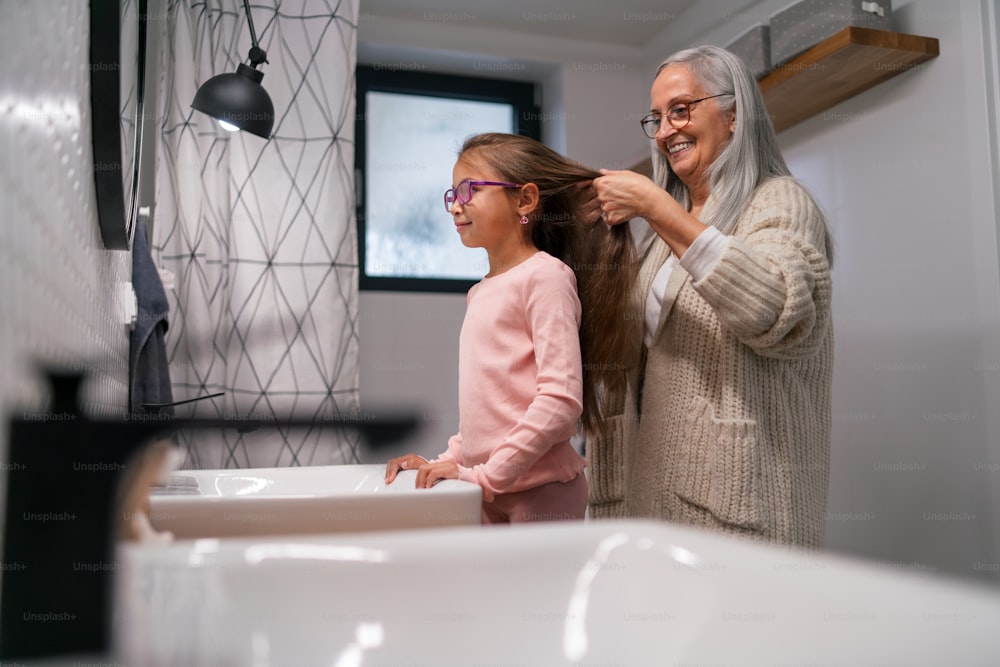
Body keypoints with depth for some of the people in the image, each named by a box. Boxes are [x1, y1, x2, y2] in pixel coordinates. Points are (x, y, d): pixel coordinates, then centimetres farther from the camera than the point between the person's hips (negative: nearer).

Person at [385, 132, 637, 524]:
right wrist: (449, 461, 8)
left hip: (542, 491, -7)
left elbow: (561, 399, -19)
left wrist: (488, 475, -18)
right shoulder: (480, 293, 14)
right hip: (488, 493, 7)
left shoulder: (545, 276, -11)